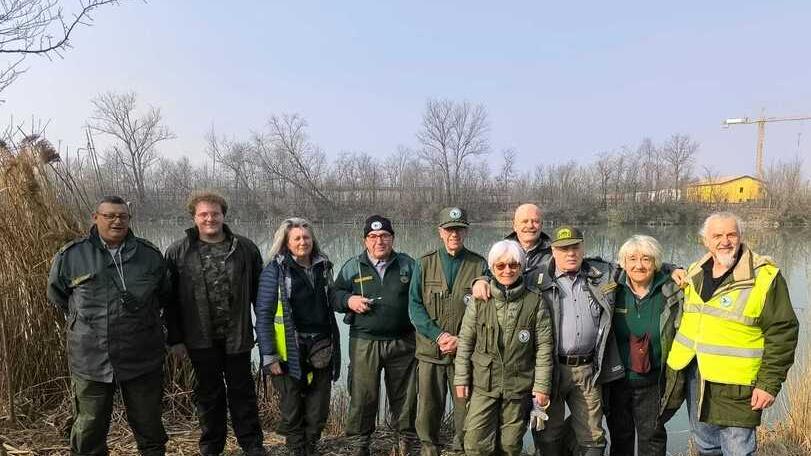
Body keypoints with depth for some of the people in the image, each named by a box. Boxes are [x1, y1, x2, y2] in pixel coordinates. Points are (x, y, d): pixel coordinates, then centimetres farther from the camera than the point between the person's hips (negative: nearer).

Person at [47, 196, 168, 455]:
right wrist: (88, 318, 10)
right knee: (89, 427, 12)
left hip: (143, 359, 1)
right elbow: (57, 296, 13)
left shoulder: (150, 254, 2)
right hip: (90, 360, -1)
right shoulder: (71, 255, -2)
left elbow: (163, 296, 16)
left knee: (148, 424, 13)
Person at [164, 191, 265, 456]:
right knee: (208, 394, 14)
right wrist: (176, 338, -3)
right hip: (201, 338, 0)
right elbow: (171, 299, 0)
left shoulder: (245, 249, 0)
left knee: (242, 391, 11)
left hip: (237, 335, 0)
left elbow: (258, 292, 3)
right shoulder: (178, 252, -1)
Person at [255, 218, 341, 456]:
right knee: (292, 408, 7)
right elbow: (263, 315, -7)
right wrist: (268, 356, -12)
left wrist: (334, 346, 14)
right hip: (290, 351, -4)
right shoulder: (275, 270, -5)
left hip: (321, 348, 4)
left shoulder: (323, 267, 10)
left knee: (319, 408, 10)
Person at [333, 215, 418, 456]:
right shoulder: (352, 267, 4)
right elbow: (335, 296, 10)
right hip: (364, 343, -1)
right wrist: (349, 300, -12)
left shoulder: (408, 265, 6)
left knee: (404, 393, 11)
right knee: (363, 394, 4)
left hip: (402, 342, 1)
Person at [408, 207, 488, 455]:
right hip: (430, 350, 1)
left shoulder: (479, 265, 1)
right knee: (428, 408, 10)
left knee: (466, 408, 6)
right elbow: (415, 306, -1)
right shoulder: (425, 264, 3)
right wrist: (439, 336, -12)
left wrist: (461, 340, -12)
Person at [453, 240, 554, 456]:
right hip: (483, 384, 0)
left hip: (519, 386, 0)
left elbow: (544, 347, -1)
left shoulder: (535, 302, -4)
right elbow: (465, 342, 3)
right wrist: (461, 379, 3)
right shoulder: (479, 301, -2)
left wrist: (542, 386, -2)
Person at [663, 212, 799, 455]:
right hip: (694, 378, 6)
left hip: (735, 386, -6)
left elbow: (782, 332, -12)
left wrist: (770, 383, -15)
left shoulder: (765, 277, -12)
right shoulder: (695, 273, 7)